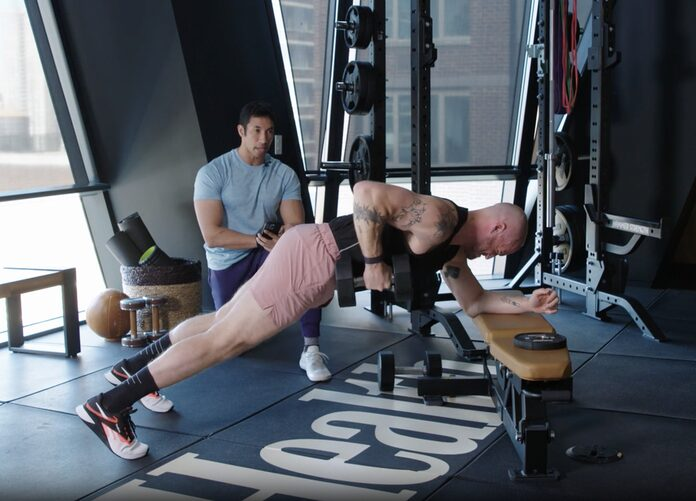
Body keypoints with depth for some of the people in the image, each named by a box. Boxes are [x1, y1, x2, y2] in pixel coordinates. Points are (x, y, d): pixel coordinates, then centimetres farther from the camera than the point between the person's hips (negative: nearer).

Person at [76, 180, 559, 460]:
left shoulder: (454, 248, 15)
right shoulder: (439, 217, -17)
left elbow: (474, 303, 26)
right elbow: (366, 192, -27)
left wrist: (527, 303, 14)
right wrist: (375, 261, -22)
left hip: (320, 271, 10)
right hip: (312, 256, -9)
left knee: (221, 322, 18)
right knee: (221, 340, -7)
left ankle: (139, 364, 32)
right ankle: (108, 406, -3)